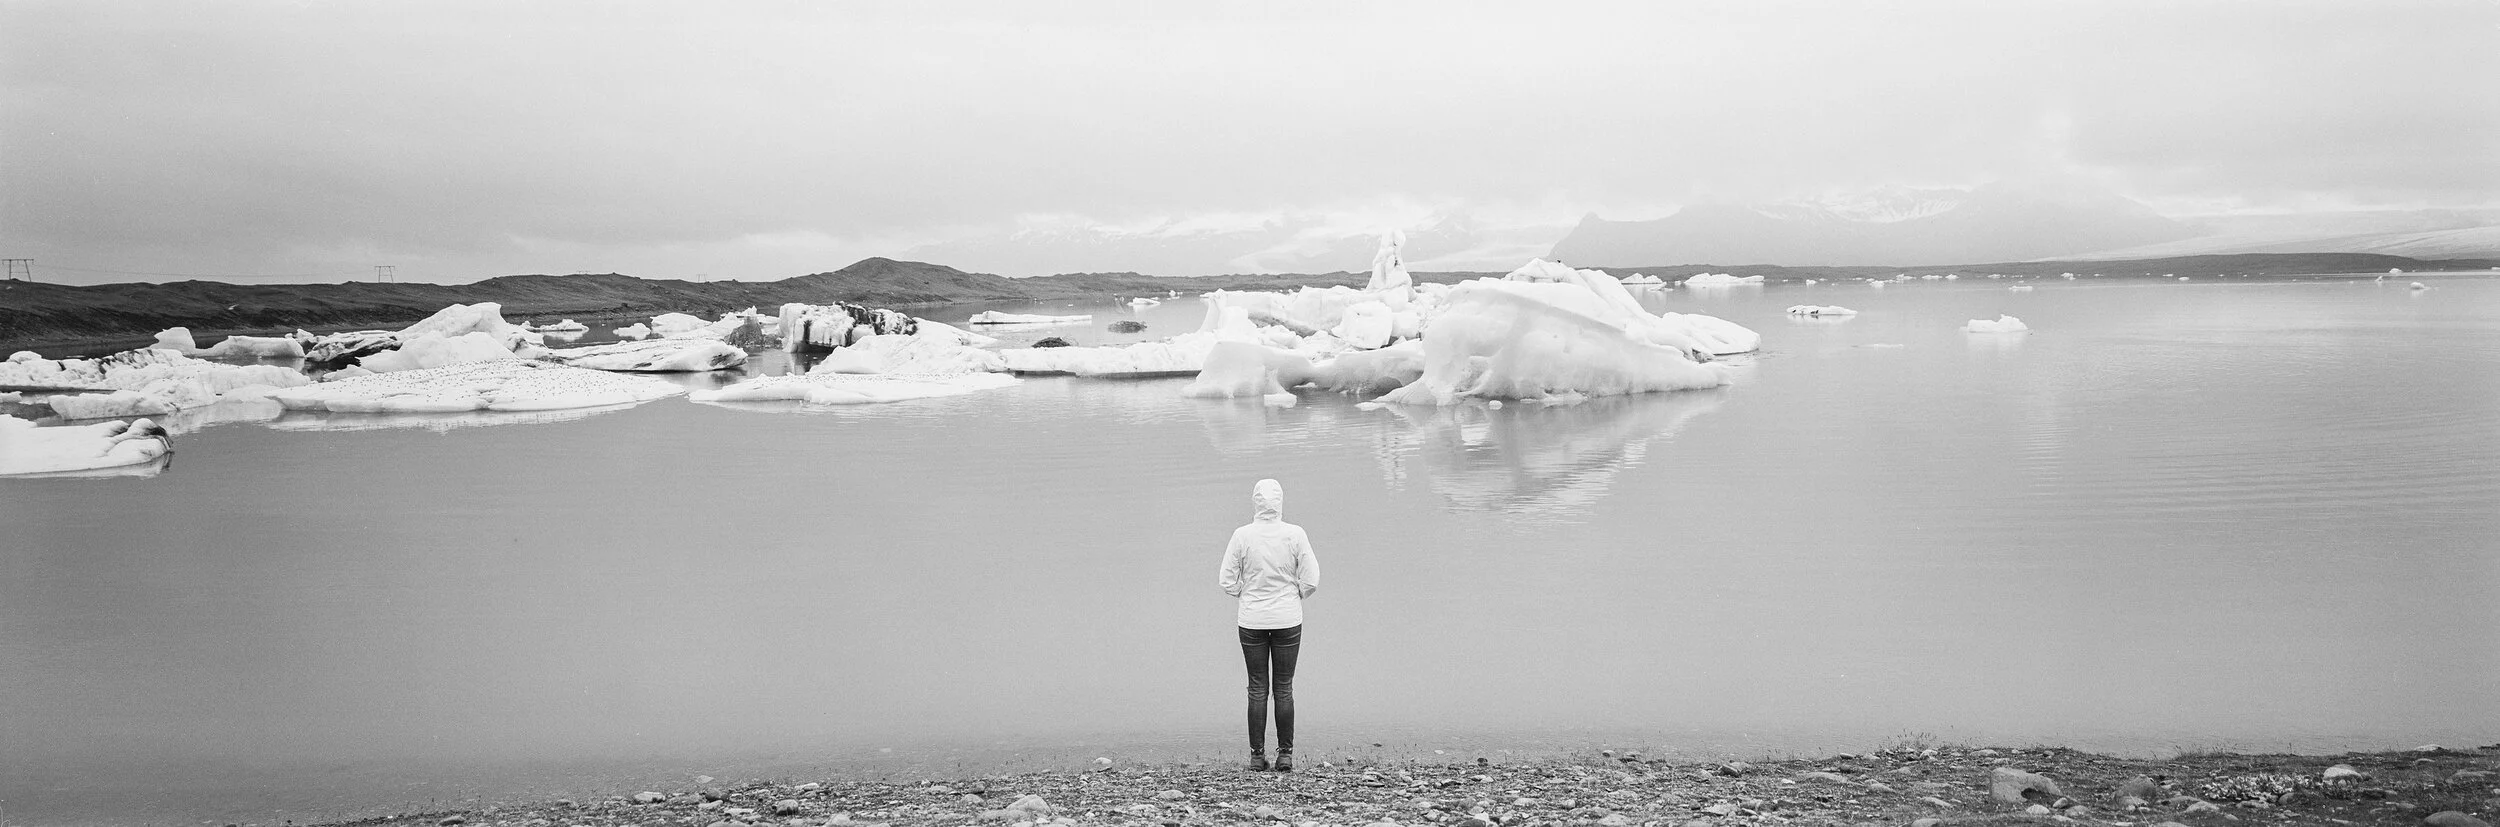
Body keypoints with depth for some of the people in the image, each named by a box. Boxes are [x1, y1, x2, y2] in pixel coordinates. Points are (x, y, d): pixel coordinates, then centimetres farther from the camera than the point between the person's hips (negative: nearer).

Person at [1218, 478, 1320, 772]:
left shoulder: (1242, 536, -9)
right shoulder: (1295, 535, -10)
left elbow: (1226, 581, -5)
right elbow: (1311, 581, -8)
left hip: (1252, 621, 0)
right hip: (1287, 619, 0)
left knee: (1257, 688, 8)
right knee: (1284, 688, 9)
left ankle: (1257, 756, 9)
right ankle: (1285, 755, 10)